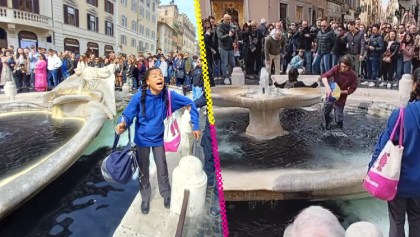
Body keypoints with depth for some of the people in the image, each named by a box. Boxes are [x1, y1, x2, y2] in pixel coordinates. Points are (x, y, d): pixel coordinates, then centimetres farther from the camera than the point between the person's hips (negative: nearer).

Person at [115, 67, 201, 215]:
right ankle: (145, 198, 39)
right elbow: (128, 115, -21)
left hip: (158, 139, 1)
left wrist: (195, 126, -12)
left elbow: (190, 104, -10)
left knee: (162, 168, 16)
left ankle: (166, 194, 42)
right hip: (142, 139, -1)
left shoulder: (169, 96, -22)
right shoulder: (139, 97, -26)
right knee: (143, 170, 15)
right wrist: (123, 124, -45)